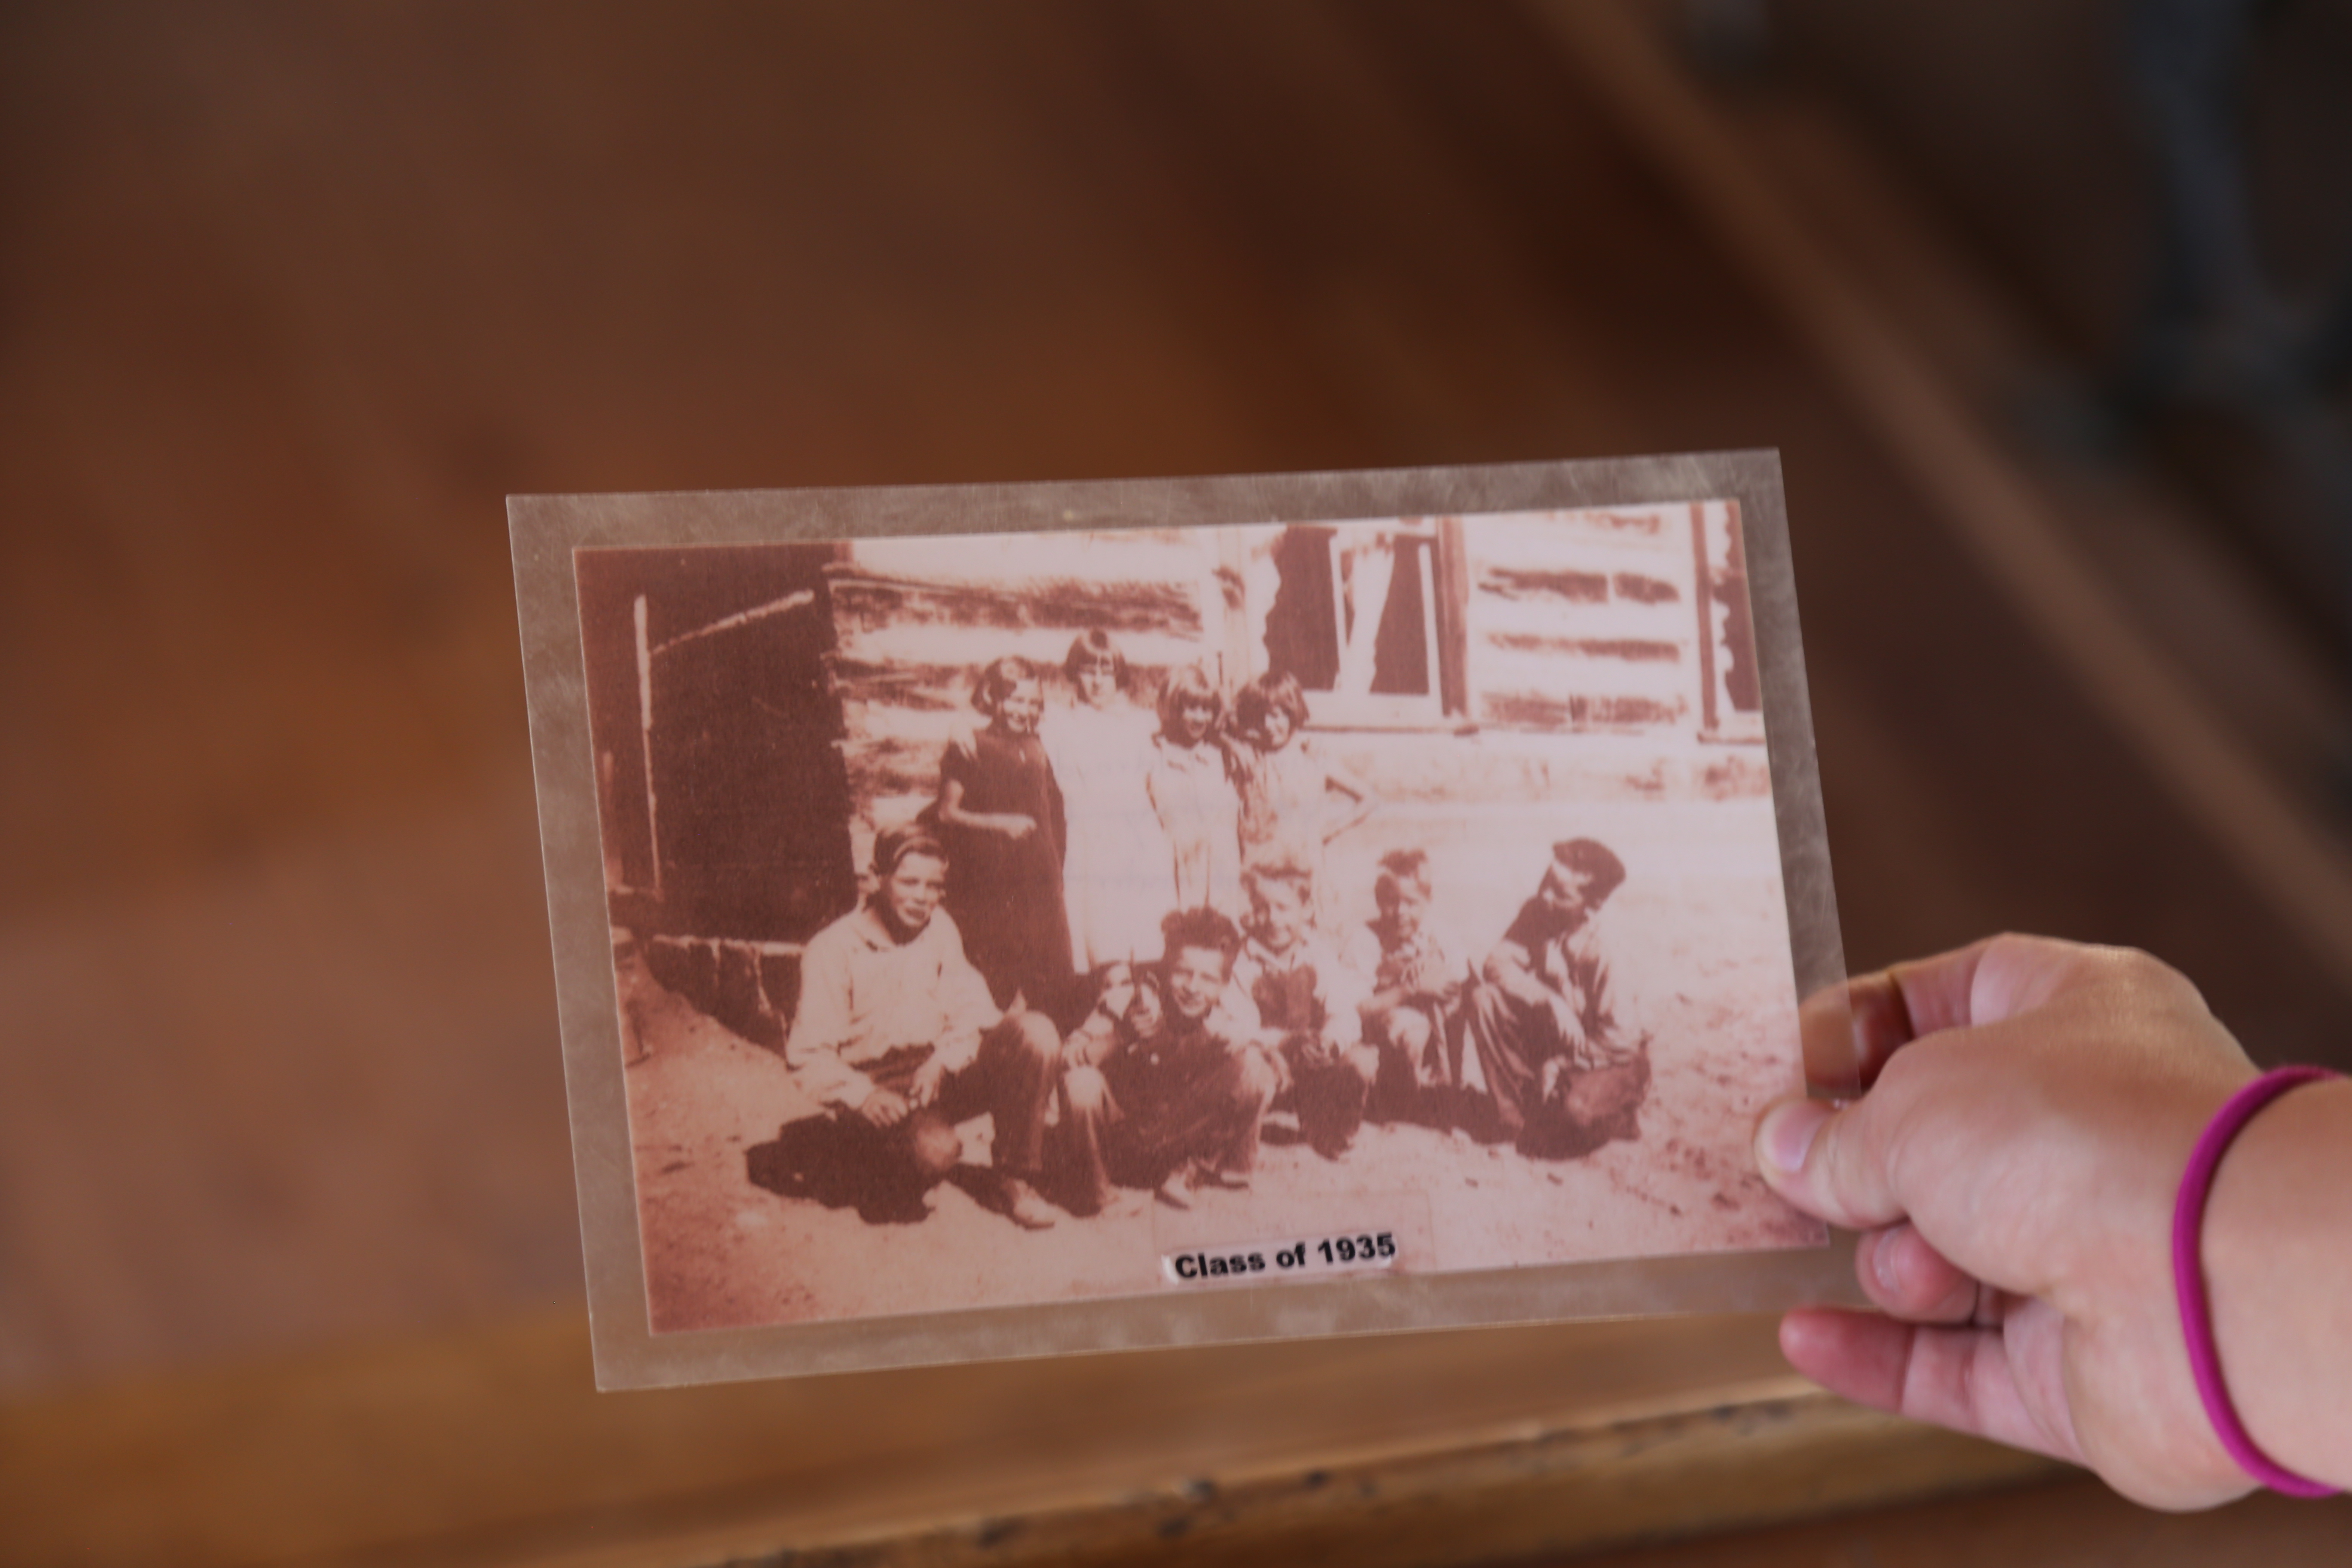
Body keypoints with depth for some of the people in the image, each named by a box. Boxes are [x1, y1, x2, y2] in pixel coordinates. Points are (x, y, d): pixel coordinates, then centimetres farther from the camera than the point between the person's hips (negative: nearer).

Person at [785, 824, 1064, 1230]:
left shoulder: (939, 928, 8)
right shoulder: (832, 950, -7)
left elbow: (974, 1010, 3)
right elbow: (808, 1055, -10)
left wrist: (943, 1060, -19)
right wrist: (863, 1095, -28)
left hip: (941, 1078, 5)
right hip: (880, 1094, -5)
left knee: (1035, 1032, -19)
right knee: (937, 1146, -38)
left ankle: (1016, 1177, -8)